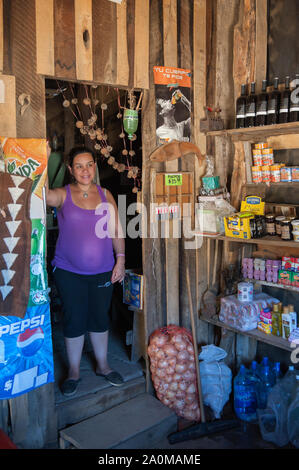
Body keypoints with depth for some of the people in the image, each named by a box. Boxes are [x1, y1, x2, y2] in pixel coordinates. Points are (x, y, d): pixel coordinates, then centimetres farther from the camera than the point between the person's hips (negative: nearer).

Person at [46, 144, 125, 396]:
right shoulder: (63, 195, -3)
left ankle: (103, 365, 34)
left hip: (102, 271, 2)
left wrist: (120, 259, 0)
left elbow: (117, 230, 6)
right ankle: (74, 371, 27)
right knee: (74, 321, 7)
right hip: (69, 272, -2)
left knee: (100, 318, 14)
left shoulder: (105, 195, 3)